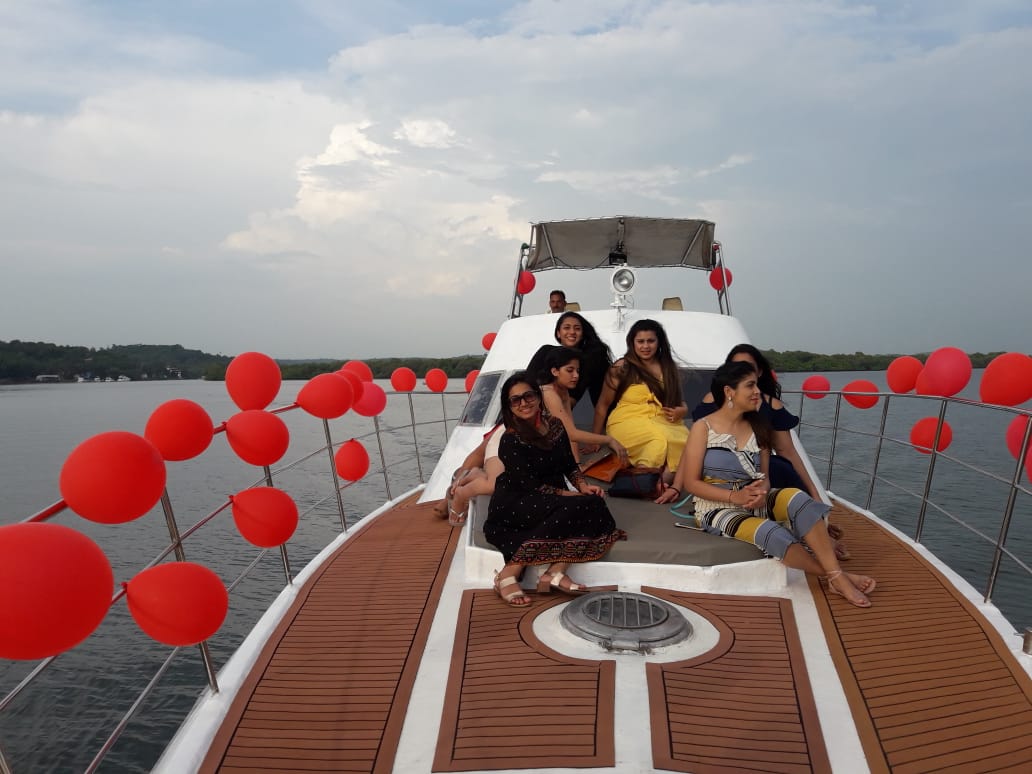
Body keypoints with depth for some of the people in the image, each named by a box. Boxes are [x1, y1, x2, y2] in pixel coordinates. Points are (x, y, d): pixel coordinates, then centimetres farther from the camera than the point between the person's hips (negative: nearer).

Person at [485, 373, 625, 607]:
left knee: (594, 504, -19)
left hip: (551, 502, 6)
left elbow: (569, 465, 11)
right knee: (579, 506, -28)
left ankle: (555, 572, -27)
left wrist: (583, 486, -8)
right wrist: (571, 495, -18)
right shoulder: (510, 441, -14)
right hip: (514, 505, -6)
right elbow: (530, 485, -17)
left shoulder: (555, 425, 5)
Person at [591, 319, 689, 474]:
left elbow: (679, 401, 26)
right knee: (662, 439, -37)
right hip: (628, 422, -4)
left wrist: (682, 411, 1)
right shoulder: (621, 368, 4)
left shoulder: (669, 368, 16)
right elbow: (603, 405, 8)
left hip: (664, 422, 4)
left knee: (684, 442, -32)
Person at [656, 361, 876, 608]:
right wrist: (736, 497, -22)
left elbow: (764, 477, 7)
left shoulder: (758, 427, 7)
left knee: (796, 498, -26)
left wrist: (762, 491, -18)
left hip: (752, 502, 5)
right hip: (717, 508, -5)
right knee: (771, 532, -32)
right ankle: (834, 577, -11)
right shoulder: (704, 428, -8)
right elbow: (691, 483, -11)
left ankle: (837, 574, -27)